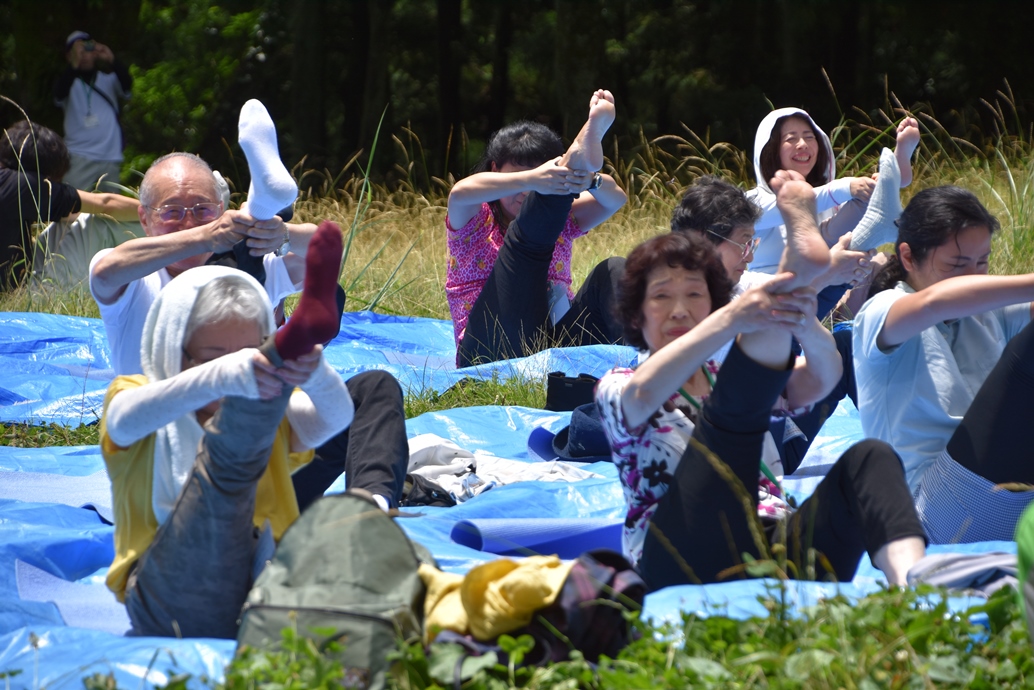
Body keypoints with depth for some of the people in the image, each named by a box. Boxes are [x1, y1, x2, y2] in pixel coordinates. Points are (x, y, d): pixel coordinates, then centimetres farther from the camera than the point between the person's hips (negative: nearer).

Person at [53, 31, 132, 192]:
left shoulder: (109, 79, 11)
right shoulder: (68, 80, 6)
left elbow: (126, 85, -8)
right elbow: (59, 94, -16)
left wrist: (112, 61, -22)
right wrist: (74, 65, -28)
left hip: (110, 156, 2)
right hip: (80, 157, -2)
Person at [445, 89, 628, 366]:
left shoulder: (561, 223, 20)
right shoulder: (475, 222, 10)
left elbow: (616, 199, -2)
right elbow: (460, 193, -18)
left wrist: (590, 181, -28)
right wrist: (530, 180, -36)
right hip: (489, 352, -4)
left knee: (613, 271, -20)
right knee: (526, 239, -18)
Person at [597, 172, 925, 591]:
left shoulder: (742, 383, 29)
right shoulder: (617, 388, 17)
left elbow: (819, 380, 5)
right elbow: (644, 394, -12)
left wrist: (806, 326, -20)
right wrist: (731, 320, -28)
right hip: (686, 567, -4)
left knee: (869, 457, -21)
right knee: (733, 409, -23)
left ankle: (912, 581, -50)